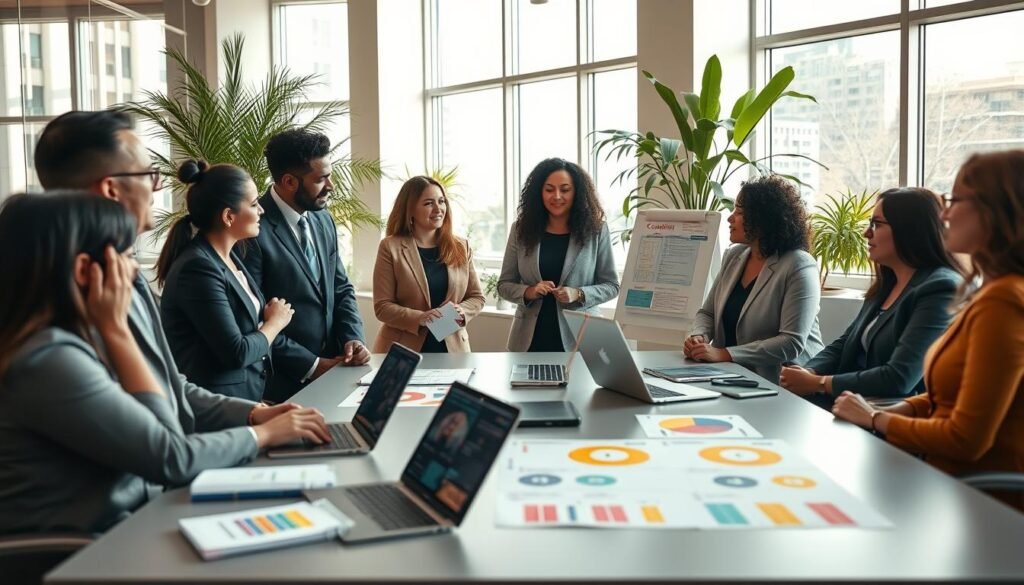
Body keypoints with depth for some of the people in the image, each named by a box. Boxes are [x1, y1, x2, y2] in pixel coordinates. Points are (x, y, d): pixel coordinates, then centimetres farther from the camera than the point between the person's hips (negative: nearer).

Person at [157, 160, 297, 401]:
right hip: (214, 405, -9)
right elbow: (236, 353, -22)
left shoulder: (227, 257, 7)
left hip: (244, 393, 9)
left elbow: (251, 326, 7)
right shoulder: (198, 268, -21)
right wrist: (275, 322, -6)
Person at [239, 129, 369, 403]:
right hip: (284, 382, -6)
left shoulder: (323, 220, 8)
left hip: (330, 370, 6)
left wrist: (353, 339, -2)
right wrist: (310, 365, -13)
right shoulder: (253, 231, -16)